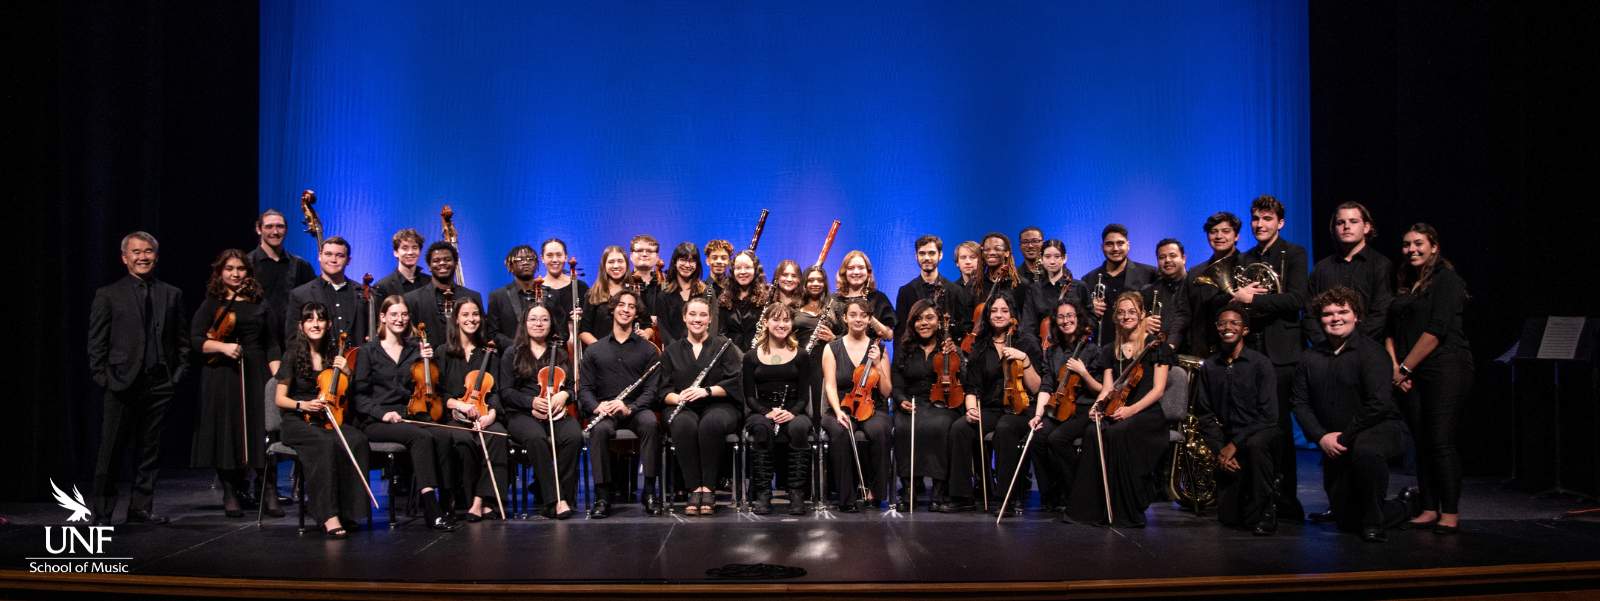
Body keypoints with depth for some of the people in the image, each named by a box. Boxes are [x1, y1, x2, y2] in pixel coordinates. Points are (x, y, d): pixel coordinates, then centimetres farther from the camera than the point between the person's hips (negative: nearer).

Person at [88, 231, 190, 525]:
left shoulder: (172, 294, 11)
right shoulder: (108, 295, 3)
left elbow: (182, 340, 12)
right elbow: (96, 343, 1)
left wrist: (178, 374, 3)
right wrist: (102, 377, -6)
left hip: (159, 384, 3)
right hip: (121, 384, -2)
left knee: (149, 451, 8)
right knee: (110, 453, 2)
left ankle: (141, 508, 17)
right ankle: (102, 512, 11)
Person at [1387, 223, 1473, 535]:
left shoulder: (1447, 280, -4)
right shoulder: (1404, 285, 18)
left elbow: (1436, 331, -12)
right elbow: (1391, 331, 15)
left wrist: (1405, 368, -11)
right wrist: (1395, 367, 0)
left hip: (1444, 370, -6)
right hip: (1410, 376, 7)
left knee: (1441, 442, -9)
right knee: (1422, 443, 6)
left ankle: (1450, 513, -3)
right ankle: (1429, 509, 11)